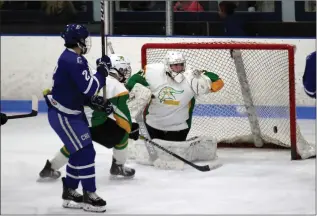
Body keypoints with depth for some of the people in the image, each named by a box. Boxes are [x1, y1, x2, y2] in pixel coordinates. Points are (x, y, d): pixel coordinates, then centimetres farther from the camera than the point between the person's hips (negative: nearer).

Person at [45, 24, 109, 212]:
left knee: (80, 152, 15)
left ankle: (70, 192, 24)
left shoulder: (72, 58, 11)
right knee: (86, 152, -9)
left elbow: (81, 89, 18)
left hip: (72, 112, 10)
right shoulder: (73, 61, -23)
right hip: (63, 115, -10)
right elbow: (88, 87, -26)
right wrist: (103, 71, -14)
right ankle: (89, 196, -3)